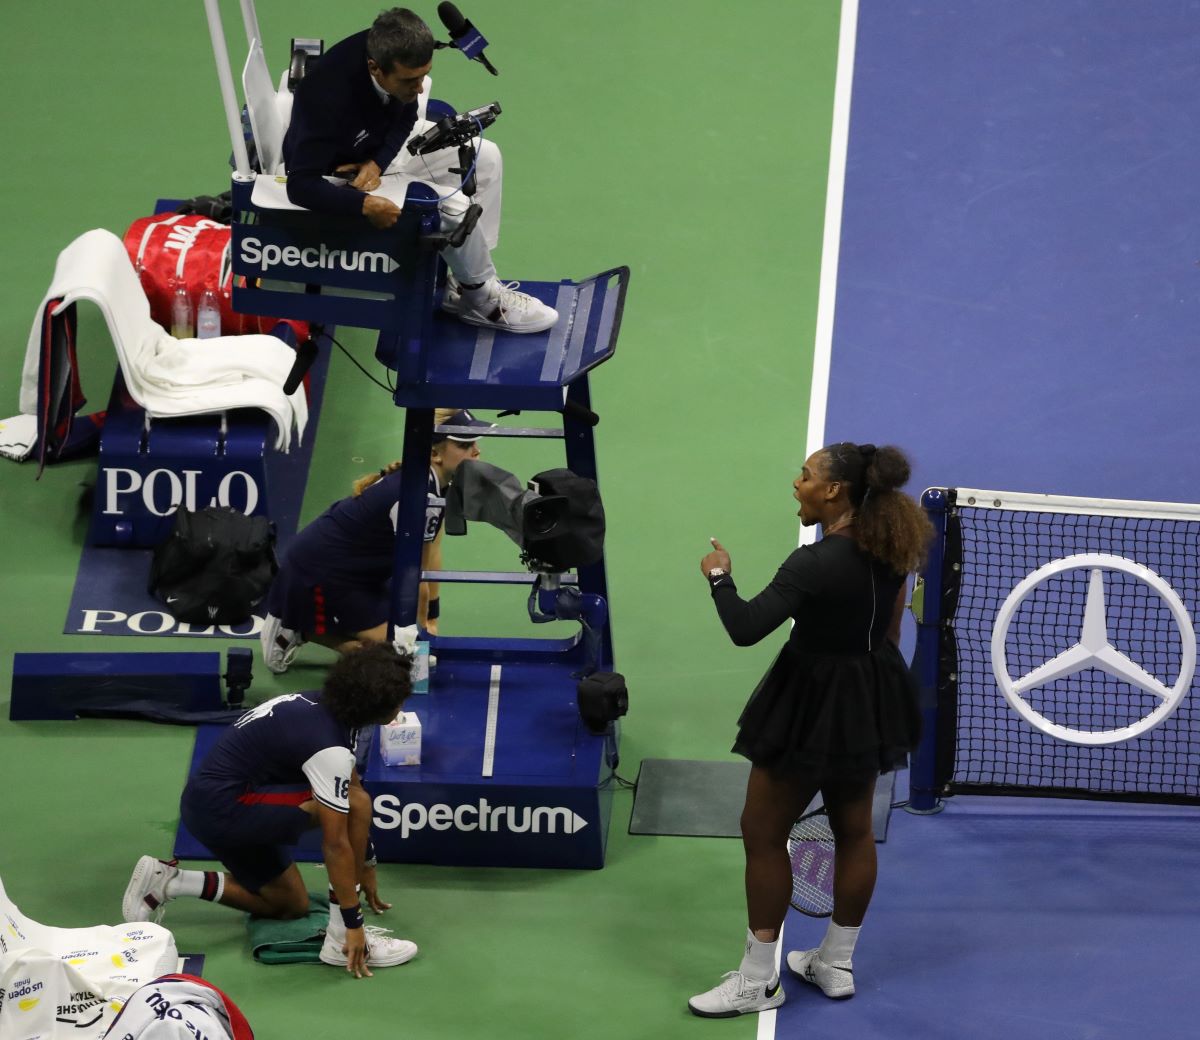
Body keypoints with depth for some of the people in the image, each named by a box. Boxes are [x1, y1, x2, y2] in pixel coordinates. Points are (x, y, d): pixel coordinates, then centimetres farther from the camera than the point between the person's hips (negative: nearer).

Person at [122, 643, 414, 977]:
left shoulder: (323, 706, 3)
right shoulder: (329, 748, -24)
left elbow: (351, 787, 17)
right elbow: (335, 843, -22)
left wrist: (365, 865, 25)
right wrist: (353, 925, -15)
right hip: (224, 808, -10)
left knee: (291, 904, 20)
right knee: (356, 805, -19)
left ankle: (167, 881, 15)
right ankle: (342, 939, -13)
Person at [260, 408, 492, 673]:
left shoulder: (440, 484, -3)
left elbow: (431, 554, 3)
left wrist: (431, 621, 5)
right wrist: (420, 627, -7)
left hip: (358, 569, 10)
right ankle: (299, 630, 0)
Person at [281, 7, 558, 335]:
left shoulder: (389, 52, -20)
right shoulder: (329, 97, -40)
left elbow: (406, 115, 0)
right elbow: (300, 185, -39)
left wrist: (378, 162, -15)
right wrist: (365, 205, -44)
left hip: (382, 143, 8)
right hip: (343, 173, -8)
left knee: (484, 158, 2)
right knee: (454, 206, -20)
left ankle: (468, 278, 8)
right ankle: (482, 300, 5)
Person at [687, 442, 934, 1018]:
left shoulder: (816, 564, -28)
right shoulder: (889, 545, -2)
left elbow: (744, 629, -32)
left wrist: (720, 577, -14)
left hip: (814, 709, -9)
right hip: (871, 702, 9)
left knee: (762, 834, 6)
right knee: (853, 830, 20)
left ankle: (757, 982, 14)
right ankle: (836, 964, 35)